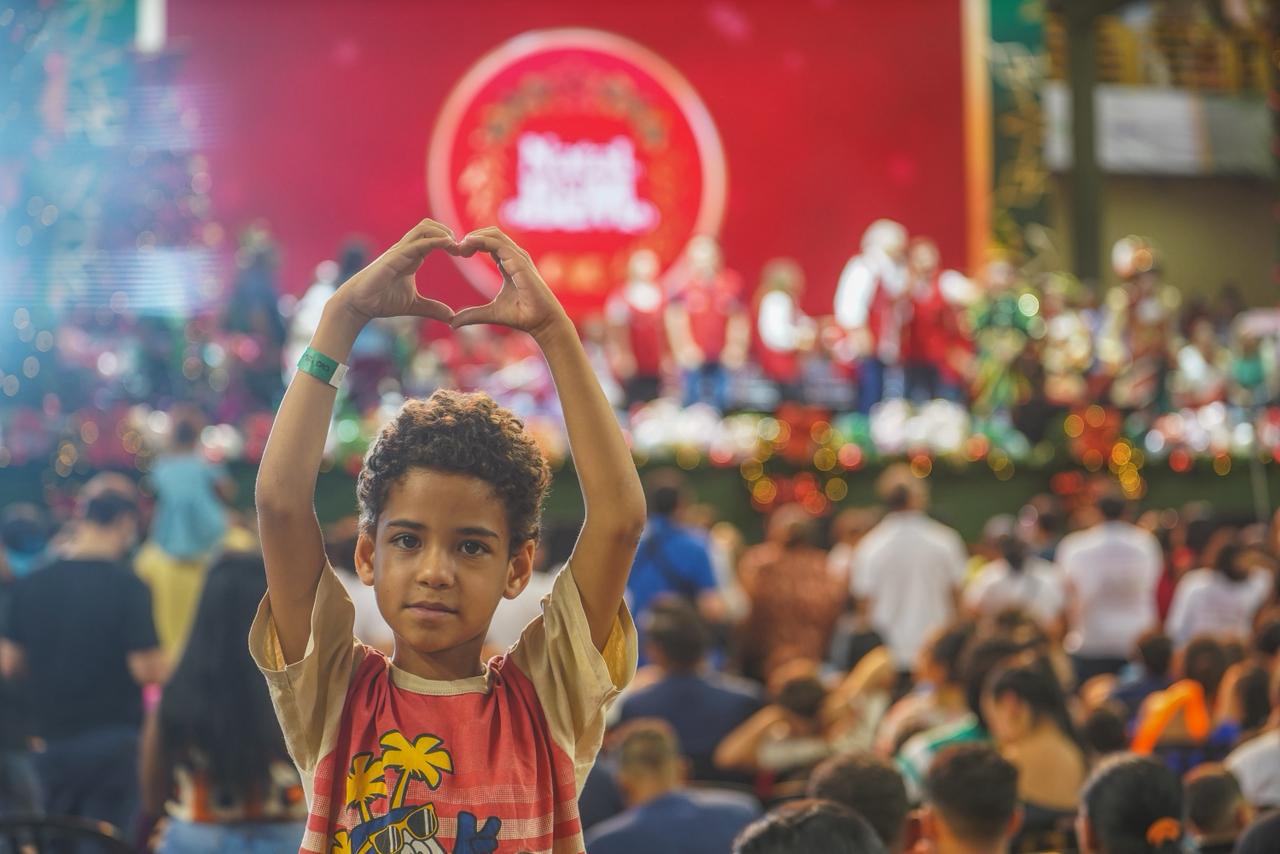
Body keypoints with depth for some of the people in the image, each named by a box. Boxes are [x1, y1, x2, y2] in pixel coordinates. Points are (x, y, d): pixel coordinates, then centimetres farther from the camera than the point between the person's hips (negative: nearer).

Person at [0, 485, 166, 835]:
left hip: (50, 737, 4)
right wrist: (162, 666, 5)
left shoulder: (31, 585, 0)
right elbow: (148, 670, -17)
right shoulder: (127, 586, -14)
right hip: (112, 737, -4)